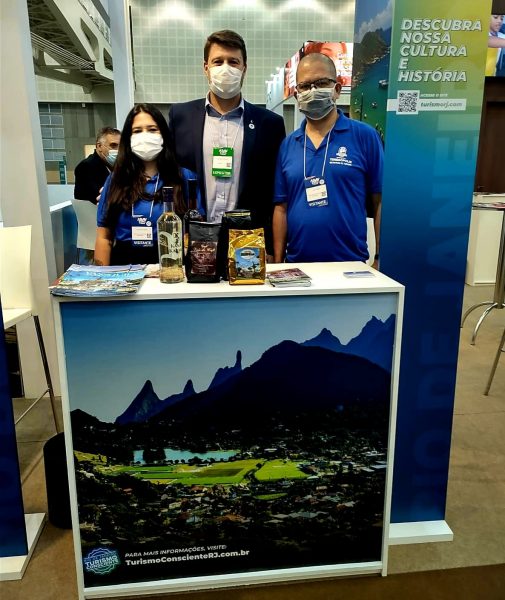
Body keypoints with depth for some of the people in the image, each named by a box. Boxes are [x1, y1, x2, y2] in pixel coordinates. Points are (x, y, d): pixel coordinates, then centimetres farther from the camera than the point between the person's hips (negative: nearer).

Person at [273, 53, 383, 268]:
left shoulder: (365, 136, -3)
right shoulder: (287, 145, 6)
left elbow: (379, 204, -3)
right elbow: (281, 208, 6)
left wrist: (380, 258, -7)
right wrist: (278, 264, 2)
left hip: (350, 264, -2)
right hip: (296, 264, 3)